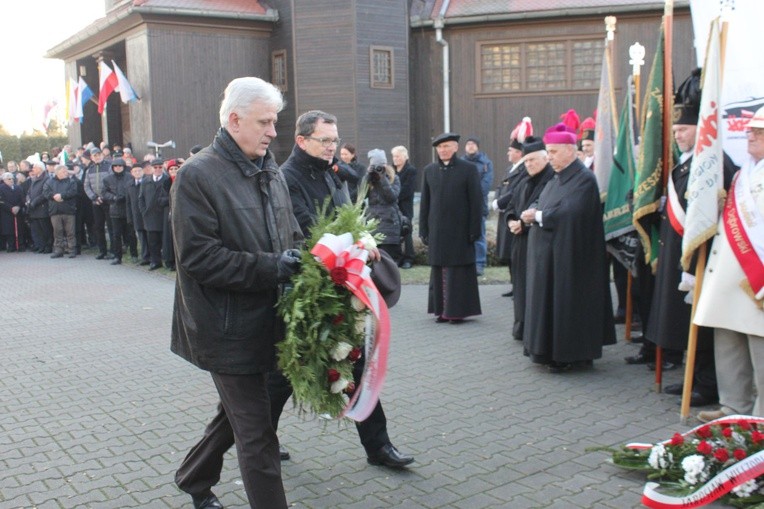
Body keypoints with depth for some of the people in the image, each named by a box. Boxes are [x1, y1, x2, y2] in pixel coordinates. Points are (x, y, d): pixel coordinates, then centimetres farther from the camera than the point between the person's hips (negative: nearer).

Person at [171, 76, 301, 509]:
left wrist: (299, 259, -5)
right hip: (229, 327, -8)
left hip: (265, 321, 8)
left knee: (239, 413, 24)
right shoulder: (198, 175, -13)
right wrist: (271, 267, -25)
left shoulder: (270, 172, 10)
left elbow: (291, 235, 18)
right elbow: (198, 256, -20)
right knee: (256, 433, -1)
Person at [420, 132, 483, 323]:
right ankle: (442, 310, 17)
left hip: (460, 231, -3)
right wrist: (424, 230, 5)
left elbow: (476, 202, -4)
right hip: (437, 231, 3)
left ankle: (458, 310, 11)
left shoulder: (469, 169, -2)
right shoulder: (429, 170, 8)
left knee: (459, 272, 2)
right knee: (439, 271, 8)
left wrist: (474, 230, -8)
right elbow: (425, 202, 10)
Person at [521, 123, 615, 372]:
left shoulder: (584, 179, -13)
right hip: (548, 253, 9)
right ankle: (551, 351, 20)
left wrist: (537, 216, -16)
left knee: (565, 301, -2)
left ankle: (567, 355, 8)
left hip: (567, 256, -9)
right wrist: (532, 213, -9)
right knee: (549, 301, 11)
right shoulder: (556, 179, 14)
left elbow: (569, 213, -24)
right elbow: (542, 205, 13)